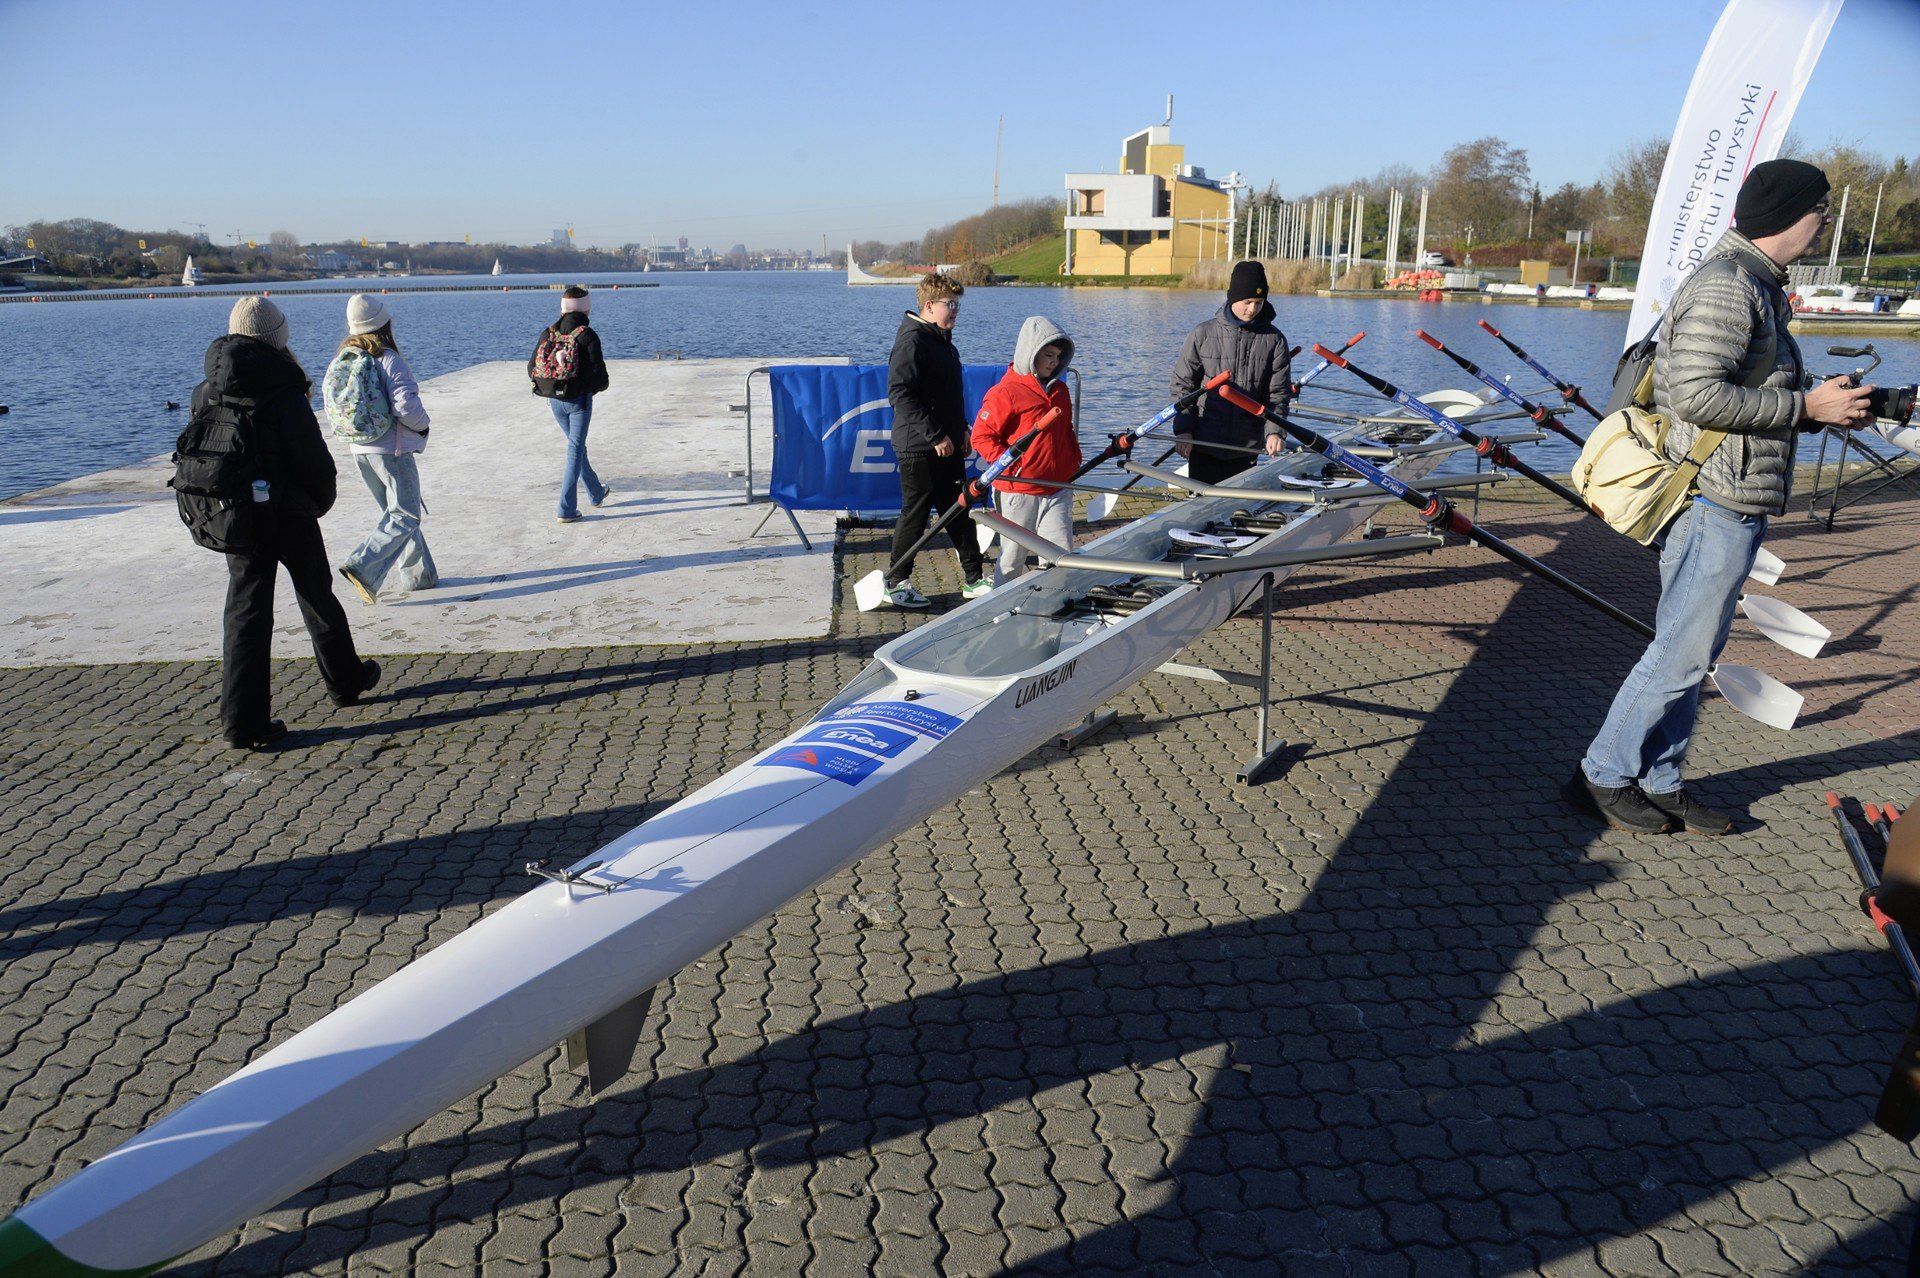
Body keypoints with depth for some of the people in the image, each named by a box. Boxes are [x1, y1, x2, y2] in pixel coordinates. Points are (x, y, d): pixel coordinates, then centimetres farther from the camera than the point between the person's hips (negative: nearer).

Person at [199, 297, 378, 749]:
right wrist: (321, 502, 6)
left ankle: (243, 720, 0)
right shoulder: (282, 394, -16)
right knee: (318, 598, 15)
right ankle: (346, 681, 33)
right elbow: (315, 460, -13)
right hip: (290, 516, -4)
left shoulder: (205, 393, 2)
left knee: (246, 610, 4)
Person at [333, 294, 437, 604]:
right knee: (405, 515, -1)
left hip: (359, 449, 7)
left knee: (396, 511, 18)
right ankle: (363, 567, -17)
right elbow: (405, 406, -22)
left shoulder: (342, 359, 5)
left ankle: (419, 574, 22)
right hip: (392, 450, -7)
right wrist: (422, 424, -3)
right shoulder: (388, 359, -15)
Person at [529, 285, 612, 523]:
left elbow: (532, 368, 3)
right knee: (575, 451, 1)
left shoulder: (548, 333, 1)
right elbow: (599, 374, -17)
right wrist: (600, 385, 5)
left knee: (576, 445, 22)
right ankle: (566, 510, -2)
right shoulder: (587, 335, -14)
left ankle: (596, 493, 39)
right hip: (579, 399, -5)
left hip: (555, 400, 5)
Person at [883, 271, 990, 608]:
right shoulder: (912, 341, -16)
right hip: (919, 448, -9)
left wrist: (961, 430, 20)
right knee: (915, 514, -1)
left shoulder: (941, 340, 15)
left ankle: (974, 578, 21)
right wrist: (935, 435, -24)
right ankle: (896, 583, 12)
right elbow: (899, 394, -24)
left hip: (947, 447, 10)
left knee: (959, 511, 13)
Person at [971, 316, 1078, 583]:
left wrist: (1074, 464, 16)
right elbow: (981, 436, -12)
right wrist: (1010, 466, -17)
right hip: (1018, 491, -6)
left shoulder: (1060, 390, 14)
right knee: (1013, 558, 6)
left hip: (1057, 489, 6)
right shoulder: (1006, 392, -11)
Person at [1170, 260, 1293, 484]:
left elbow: (1278, 393, 2)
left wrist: (1275, 431, -14)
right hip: (1204, 443, -1)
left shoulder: (1274, 340, 2)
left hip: (1246, 448, 1)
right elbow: (1182, 385, 1)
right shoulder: (1203, 335, -2)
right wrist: (1183, 432, -6)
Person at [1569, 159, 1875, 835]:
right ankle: (1603, 776, 5)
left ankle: (1659, 784, 20)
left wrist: (1833, 401, 10)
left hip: (1735, 503, 11)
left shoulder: (1758, 284, 20)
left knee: (1691, 652, 13)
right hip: (1716, 501, -11)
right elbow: (1698, 394, -25)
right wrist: (1806, 407, -16)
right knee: (1681, 652, -5)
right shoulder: (1726, 285, -14)